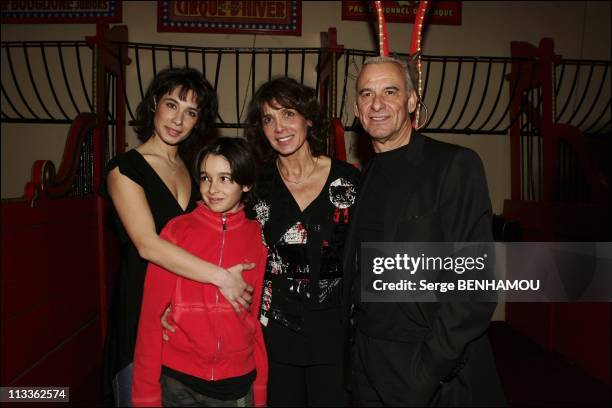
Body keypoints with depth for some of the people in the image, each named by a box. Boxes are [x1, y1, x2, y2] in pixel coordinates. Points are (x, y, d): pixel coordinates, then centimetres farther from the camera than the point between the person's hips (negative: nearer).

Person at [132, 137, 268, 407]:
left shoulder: (258, 238, -4)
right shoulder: (177, 231, -8)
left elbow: (259, 317, 1)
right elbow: (151, 316, -6)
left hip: (238, 384, 1)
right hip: (178, 384, -1)